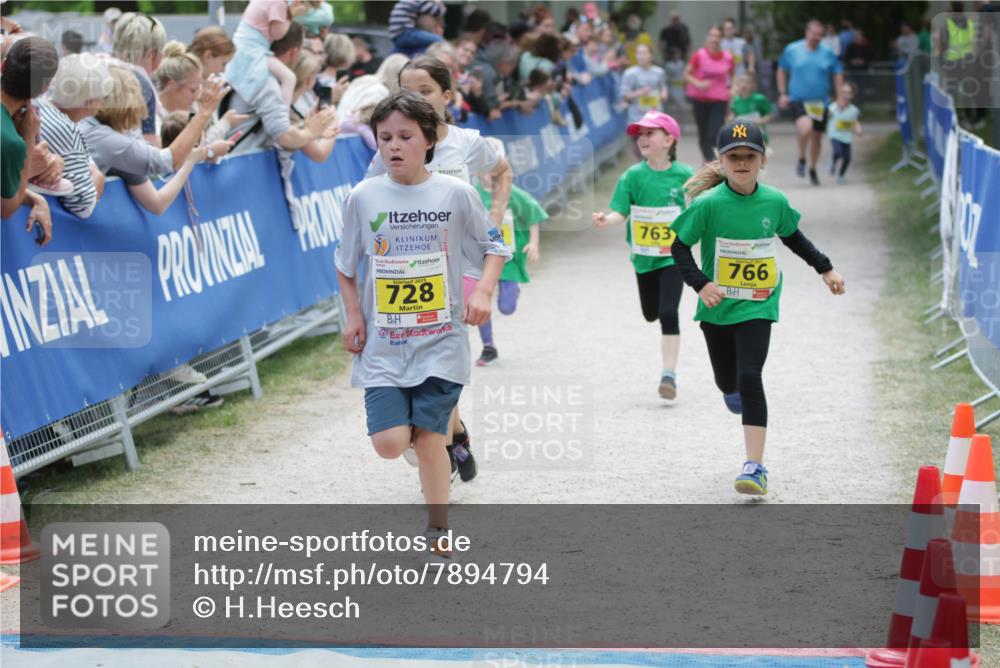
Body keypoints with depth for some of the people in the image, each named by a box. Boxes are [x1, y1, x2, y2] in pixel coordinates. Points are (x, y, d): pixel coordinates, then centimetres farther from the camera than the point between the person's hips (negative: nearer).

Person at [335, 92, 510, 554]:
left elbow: (493, 248, 6)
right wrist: (353, 315, 3)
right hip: (382, 342, 1)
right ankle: (411, 424, 26)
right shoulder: (364, 197, 0)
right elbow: (346, 264, 13)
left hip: (440, 340, -1)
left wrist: (484, 290, -11)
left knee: (430, 439, -4)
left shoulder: (456, 194, -4)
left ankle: (438, 533, 13)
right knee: (389, 443, -11)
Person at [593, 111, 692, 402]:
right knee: (651, 314, 16)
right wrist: (607, 220, -31)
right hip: (644, 256, 3)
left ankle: (669, 375, -9)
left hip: (673, 255, -3)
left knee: (668, 313, -15)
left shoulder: (684, 175, -8)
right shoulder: (633, 176, -6)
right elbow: (621, 213, -12)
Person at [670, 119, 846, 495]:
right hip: (717, 308, 1)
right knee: (728, 382, 16)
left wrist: (825, 269, 18)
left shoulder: (775, 202, -4)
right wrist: (701, 283, -20)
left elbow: (793, 237, 15)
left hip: (757, 308, 0)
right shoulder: (708, 204, -13)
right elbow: (680, 246, -7)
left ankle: (755, 467, -15)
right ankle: (734, 390, 58)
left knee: (749, 379, -17)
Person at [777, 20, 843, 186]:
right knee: (805, 127, -30)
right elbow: (782, 71, 11)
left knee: (817, 137, 11)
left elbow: (838, 74, 10)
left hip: (820, 102, 3)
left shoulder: (828, 53, 0)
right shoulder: (792, 50, -2)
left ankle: (812, 169, 34)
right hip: (797, 100, -3)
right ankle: (801, 159, -4)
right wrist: (782, 94, 4)